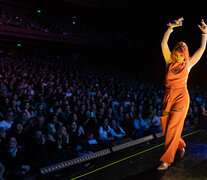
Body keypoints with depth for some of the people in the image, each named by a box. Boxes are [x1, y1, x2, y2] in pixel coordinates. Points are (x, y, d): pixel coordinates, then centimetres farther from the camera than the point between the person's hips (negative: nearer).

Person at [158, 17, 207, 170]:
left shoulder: (188, 64, 6)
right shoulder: (170, 61, 8)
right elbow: (164, 44, 0)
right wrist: (171, 27, -4)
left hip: (181, 98, -3)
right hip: (168, 97, 3)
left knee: (173, 129, -7)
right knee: (166, 128, 7)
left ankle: (167, 160, -1)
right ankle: (181, 146, 35)